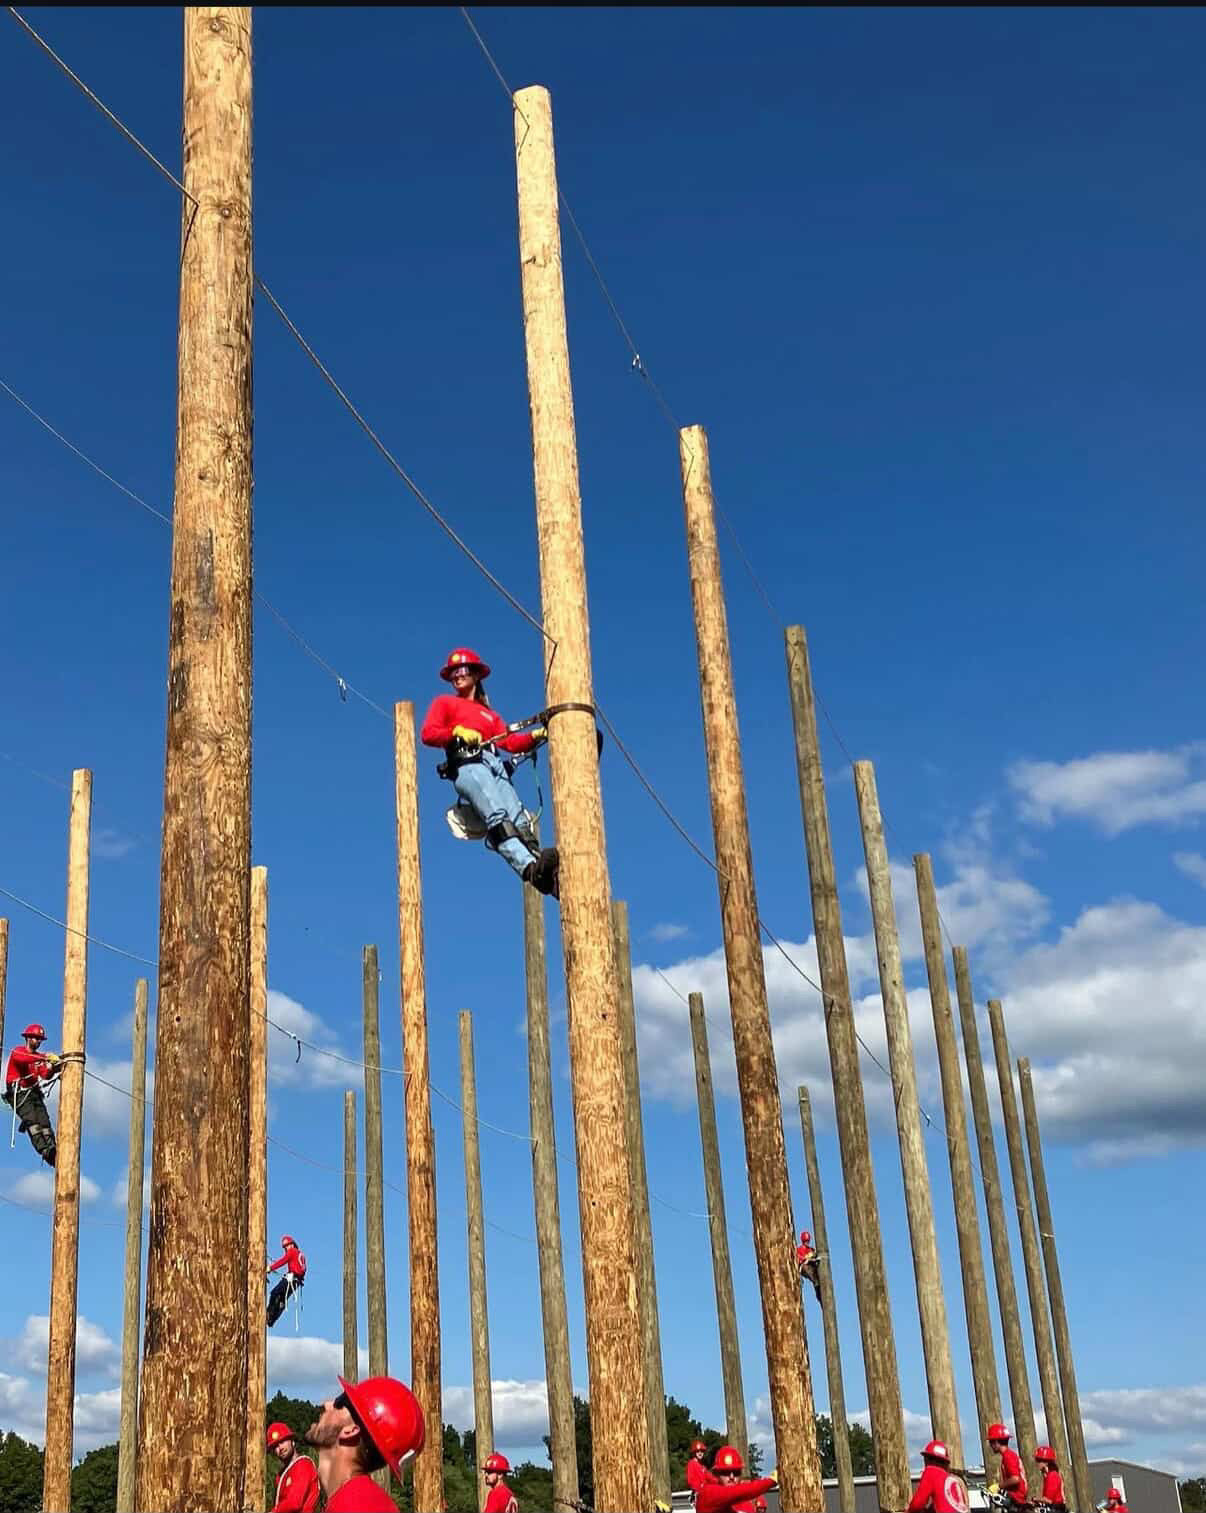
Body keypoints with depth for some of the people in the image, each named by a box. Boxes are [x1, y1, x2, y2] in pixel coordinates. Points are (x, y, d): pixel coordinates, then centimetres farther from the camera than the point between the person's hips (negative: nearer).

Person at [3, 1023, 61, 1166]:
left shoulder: (40, 1057, 20)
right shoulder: (18, 1051, 2)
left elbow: (45, 1075, 3)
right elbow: (22, 1058, -25)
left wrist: (52, 1069, -20)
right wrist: (44, 1057, -36)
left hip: (34, 1093, 7)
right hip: (19, 1093, -7)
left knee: (44, 1120, -13)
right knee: (31, 1119, -25)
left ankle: (52, 1148, -25)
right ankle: (45, 1150, -41)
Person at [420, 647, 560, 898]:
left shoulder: (490, 714, 36)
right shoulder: (444, 703, 26)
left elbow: (510, 741, 19)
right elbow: (427, 734, 9)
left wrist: (538, 735, 2)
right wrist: (458, 732, -7)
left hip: (496, 765, 5)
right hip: (466, 763, -5)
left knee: (517, 817, -22)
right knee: (497, 815, -30)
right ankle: (529, 867, -52)